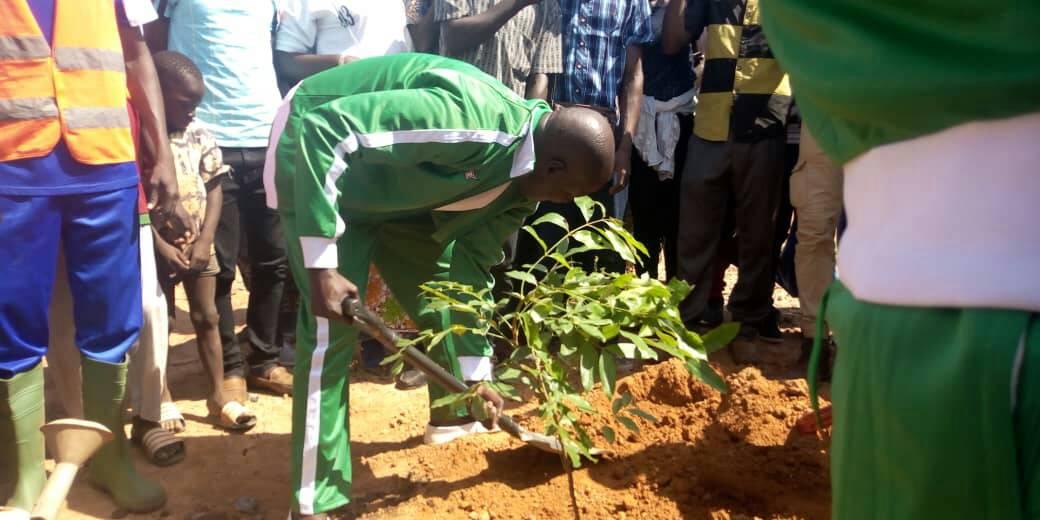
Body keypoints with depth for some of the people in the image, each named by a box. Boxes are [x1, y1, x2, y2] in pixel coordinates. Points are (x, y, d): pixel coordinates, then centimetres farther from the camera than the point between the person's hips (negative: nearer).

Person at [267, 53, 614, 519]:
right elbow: (324, 128, -38)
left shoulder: (523, 179, -8)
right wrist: (323, 265, -37)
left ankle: (453, 416, 35)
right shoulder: (467, 118, -37)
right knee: (333, 323, -15)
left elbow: (473, 262, 2)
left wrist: (476, 372, 3)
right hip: (318, 156, -8)